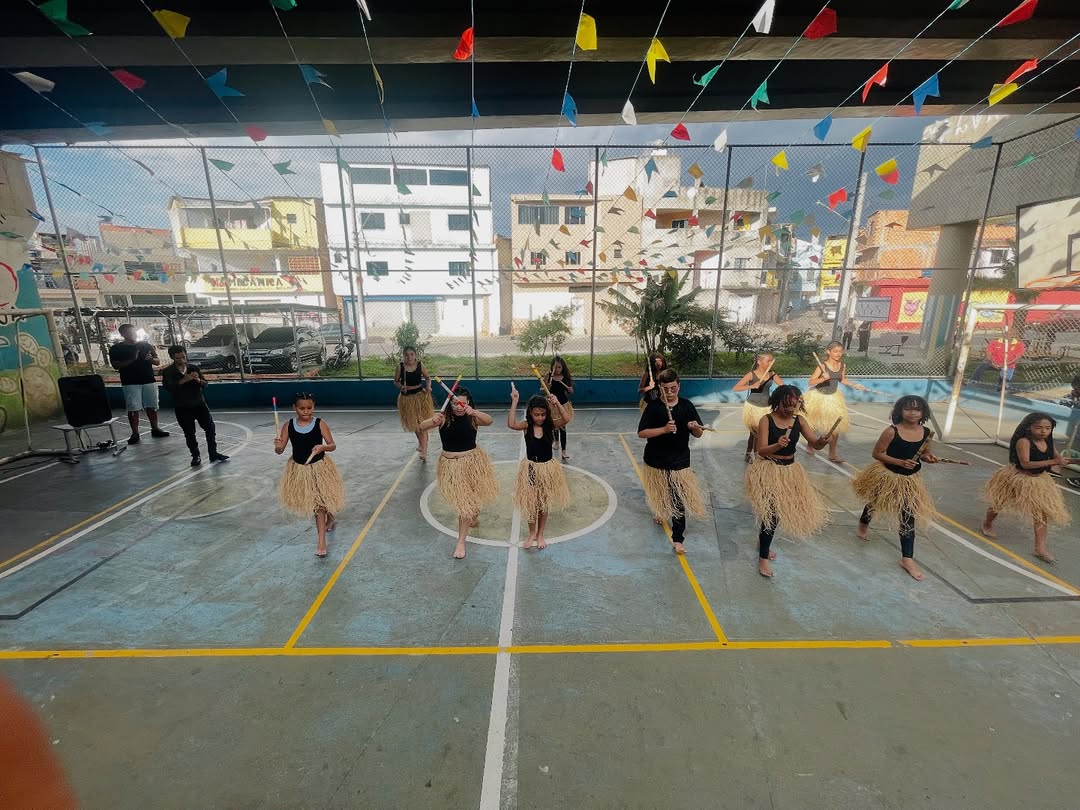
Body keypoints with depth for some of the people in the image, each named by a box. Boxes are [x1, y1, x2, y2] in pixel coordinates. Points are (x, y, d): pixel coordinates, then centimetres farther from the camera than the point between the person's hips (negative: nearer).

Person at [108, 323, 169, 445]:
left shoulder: (146, 345, 11)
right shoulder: (116, 348, 3)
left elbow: (158, 362, 11)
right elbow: (115, 365, -7)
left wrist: (151, 359, -11)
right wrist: (131, 360, -19)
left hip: (149, 381, 3)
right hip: (130, 383, -2)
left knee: (151, 407, 7)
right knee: (133, 409, -3)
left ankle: (155, 429, 15)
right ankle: (135, 433, 3)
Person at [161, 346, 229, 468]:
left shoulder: (194, 368, 5)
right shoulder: (167, 372, -2)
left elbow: (205, 384, 3)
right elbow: (168, 387, -15)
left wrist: (198, 380, -18)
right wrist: (183, 380, -27)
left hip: (199, 403, 2)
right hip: (182, 408, -2)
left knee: (210, 428, 2)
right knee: (189, 433, 5)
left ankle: (213, 453, 13)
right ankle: (195, 456, 18)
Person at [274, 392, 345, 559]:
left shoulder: (320, 424, -14)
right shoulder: (288, 426, -8)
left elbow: (333, 445, -10)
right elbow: (280, 451, -8)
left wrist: (323, 447, -31)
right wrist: (278, 446, -30)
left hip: (319, 468, -3)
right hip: (298, 468, 3)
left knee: (319, 504, -1)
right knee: (315, 503, 18)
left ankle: (321, 542, 8)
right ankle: (330, 517, 49)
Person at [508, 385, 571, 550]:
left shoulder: (550, 425, -8)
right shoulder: (527, 426, -11)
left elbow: (566, 419, -24)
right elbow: (511, 424, -31)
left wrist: (557, 404, -36)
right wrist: (514, 402, -35)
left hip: (548, 468, 1)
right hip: (531, 468, -1)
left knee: (545, 502, 14)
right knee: (530, 502, 10)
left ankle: (540, 534, 34)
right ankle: (532, 533, 34)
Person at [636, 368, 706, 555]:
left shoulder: (686, 406, -5)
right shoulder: (653, 406, -10)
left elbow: (698, 435, -1)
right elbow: (641, 433, -14)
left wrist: (695, 427, -24)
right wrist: (663, 429, -26)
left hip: (679, 461, 0)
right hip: (656, 460, 0)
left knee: (678, 499, -1)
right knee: (659, 492, 21)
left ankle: (678, 539, 10)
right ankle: (660, 511, 53)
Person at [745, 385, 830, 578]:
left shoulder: (799, 420, -3)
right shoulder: (766, 420, -15)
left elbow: (815, 443, -12)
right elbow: (761, 450, -20)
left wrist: (821, 441, -35)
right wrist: (777, 445, -39)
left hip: (789, 470, 6)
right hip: (768, 470, -6)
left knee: (787, 508, 18)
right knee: (772, 511, -9)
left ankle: (763, 543, 42)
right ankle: (763, 558, 7)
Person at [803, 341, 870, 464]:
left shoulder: (842, 366, -4)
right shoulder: (822, 366, -22)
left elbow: (842, 380, 14)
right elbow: (811, 382, -23)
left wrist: (854, 385, 4)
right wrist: (823, 378, -38)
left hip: (833, 398, 5)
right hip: (818, 397, -5)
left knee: (836, 426, 3)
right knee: (812, 425, 12)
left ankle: (832, 454, 17)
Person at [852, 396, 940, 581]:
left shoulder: (927, 433, -7)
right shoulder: (892, 432, -21)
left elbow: (924, 452, 10)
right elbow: (877, 453, -17)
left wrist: (929, 458, -13)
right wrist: (900, 462, -26)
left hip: (910, 480, 3)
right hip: (887, 476, -3)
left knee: (908, 518, 4)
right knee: (874, 503, 20)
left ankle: (907, 559, 13)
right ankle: (863, 524, 54)